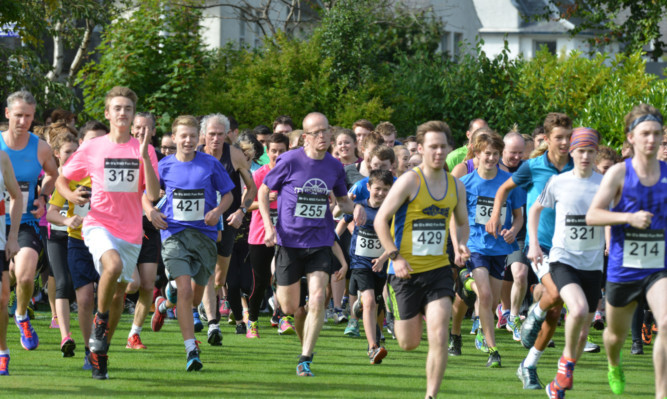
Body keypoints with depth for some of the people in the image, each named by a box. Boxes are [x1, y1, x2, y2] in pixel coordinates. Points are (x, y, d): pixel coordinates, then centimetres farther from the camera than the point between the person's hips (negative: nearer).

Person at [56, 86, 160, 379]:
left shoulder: (143, 150, 3)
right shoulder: (91, 149, 2)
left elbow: (153, 194, -7)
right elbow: (61, 180, 12)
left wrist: (143, 157, -17)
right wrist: (71, 196, -10)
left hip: (131, 231, 3)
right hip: (99, 224, -3)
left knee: (119, 292, 8)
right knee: (113, 265, -32)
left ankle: (100, 351, 24)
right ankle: (100, 320, -10)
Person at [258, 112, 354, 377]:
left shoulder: (334, 166, 3)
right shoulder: (290, 162, -8)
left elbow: (342, 200, 18)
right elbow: (263, 191, 2)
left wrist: (353, 209, -5)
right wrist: (269, 226, -8)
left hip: (320, 243, 2)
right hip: (289, 242, -2)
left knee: (317, 301, -14)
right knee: (290, 308, 3)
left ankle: (305, 360, -7)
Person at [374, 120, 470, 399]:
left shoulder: (456, 186, 5)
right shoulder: (409, 181, -11)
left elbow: (462, 222, 21)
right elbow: (381, 220, -9)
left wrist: (462, 245, -1)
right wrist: (395, 257, -18)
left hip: (439, 269, 3)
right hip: (406, 271, -3)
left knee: (439, 336, -14)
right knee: (408, 343, 6)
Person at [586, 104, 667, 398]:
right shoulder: (619, 173, -8)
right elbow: (592, 216, -14)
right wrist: (629, 217, -27)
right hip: (623, 270, -1)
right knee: (616, 333, 18)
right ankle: (614, 365, 54)